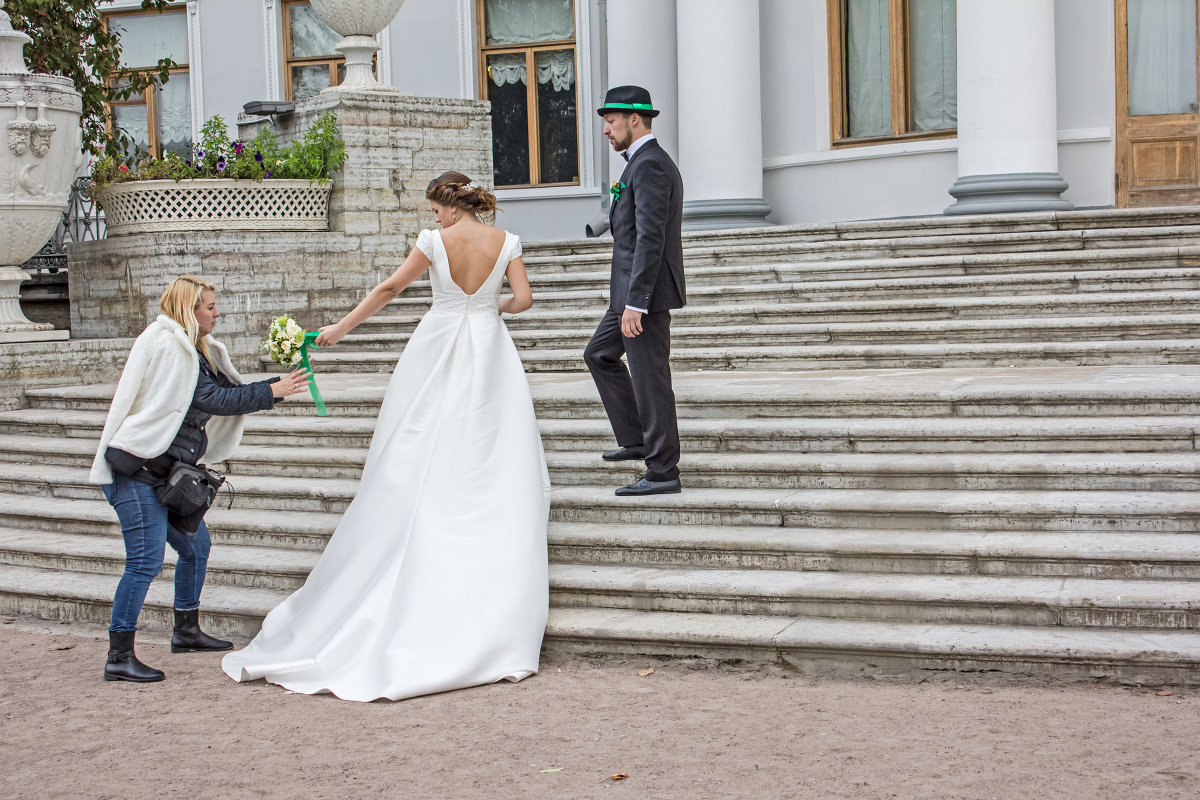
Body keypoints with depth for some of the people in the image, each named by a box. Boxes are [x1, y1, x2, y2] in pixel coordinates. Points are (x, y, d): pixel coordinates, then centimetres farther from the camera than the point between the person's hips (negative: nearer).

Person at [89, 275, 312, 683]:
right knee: (145, 561, -13)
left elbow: (227, 389, 13)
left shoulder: (193, 349, 16)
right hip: (136, 470, -11)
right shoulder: (166, 347, -15)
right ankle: (119, 657, -9)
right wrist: (272, 392, -12)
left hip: (163, 471, 11)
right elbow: (214, 400, -17)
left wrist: (278, 384, 2)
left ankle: (186, 631, 33)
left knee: (196, 544, 18)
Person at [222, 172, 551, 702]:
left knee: (420, 456, 8)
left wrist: (340, 328, 6)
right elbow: (523, 299, -6)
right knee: (493, 464, 0)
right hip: (488, 349, 1)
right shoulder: (504, 242, -2)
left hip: (438, 350, -1)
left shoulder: (435, 241, -5)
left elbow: (390, 288, -2)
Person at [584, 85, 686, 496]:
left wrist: (634, 303, -25)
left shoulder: (649, 166, -17)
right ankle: (636, 440, 23)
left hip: (645, 291, -11)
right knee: (599, 354, 20)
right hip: (633, 290, 11)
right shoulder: (651, 162, 16)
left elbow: (650, 238, -24)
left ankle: (663, 472, 3)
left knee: (649, 378, -5)